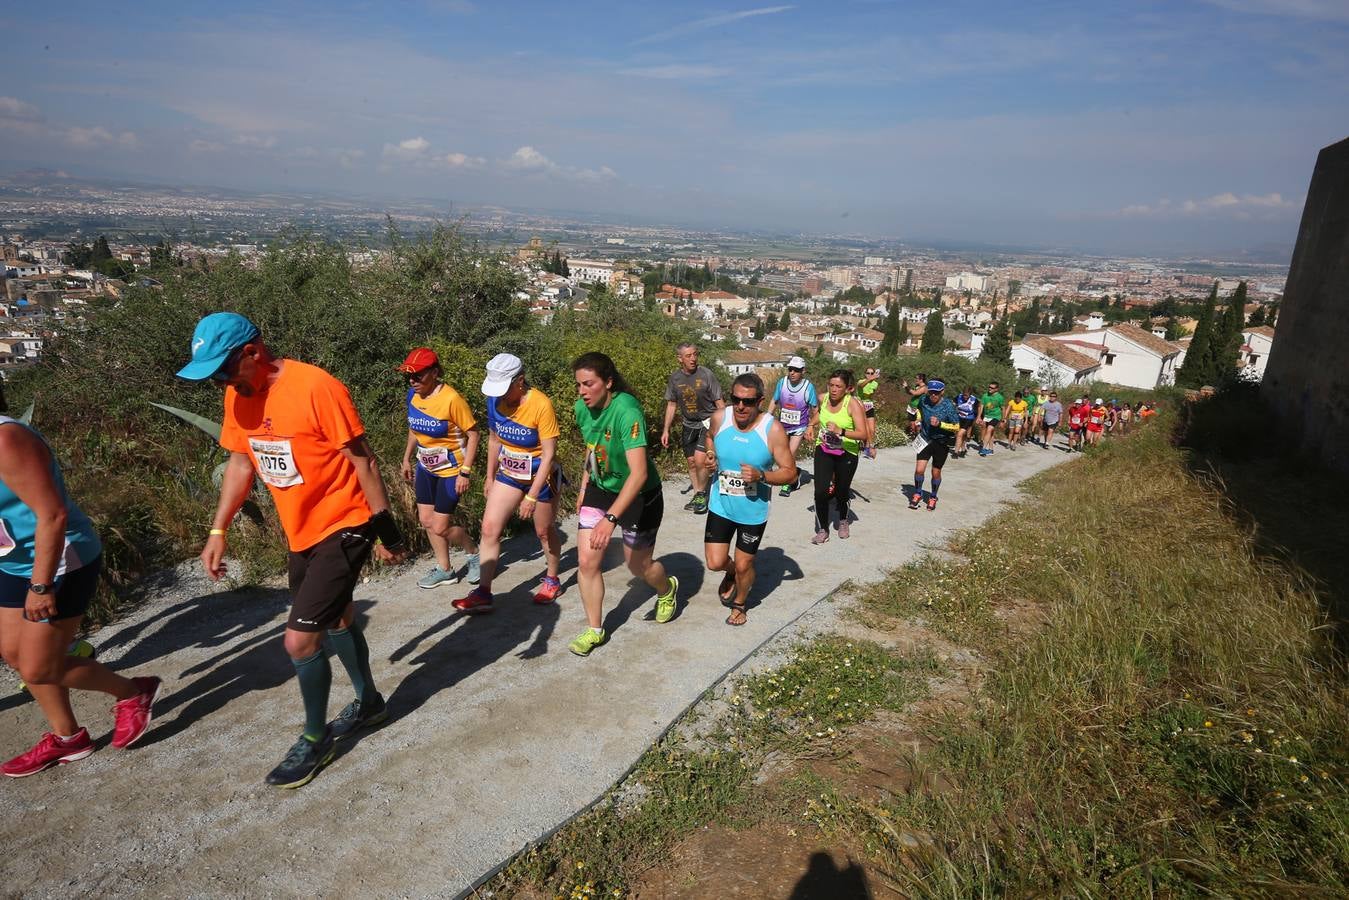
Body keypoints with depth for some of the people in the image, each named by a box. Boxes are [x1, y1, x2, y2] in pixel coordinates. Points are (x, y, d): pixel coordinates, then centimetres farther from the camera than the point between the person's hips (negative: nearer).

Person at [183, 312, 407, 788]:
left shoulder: (316, 388, -24)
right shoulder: (239, 395, 0)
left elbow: (363, 461, -19)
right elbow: (240, 463, 11)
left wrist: (385, 527, -15)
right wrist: (218, 531, 7)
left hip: (343, 529, -8)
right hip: (301, 533, 8)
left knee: (299, 639, -8)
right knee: (335, 620, 22)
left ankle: (315, 739, 16)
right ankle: (368, 702, 45)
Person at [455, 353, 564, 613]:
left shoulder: (541, 405, -26)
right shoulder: (495, 400, -9)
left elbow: (549, 455, -24)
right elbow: (494, 439, 8)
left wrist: (532, 496, -25)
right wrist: (490, 476, 12)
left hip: (541, 477, -5)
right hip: (508, 475, 5)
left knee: (544, 531, 12)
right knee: (489, 528, -4)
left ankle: (552, 580, 36)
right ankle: (483, 593, 2)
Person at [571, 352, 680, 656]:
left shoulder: (627, 411, -33)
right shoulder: (582, 408, -10)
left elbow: (639, 473, -39)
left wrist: (610, 518, -46)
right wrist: (584, 489, 15)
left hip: (640, 495, -5)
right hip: (600, 488, 6)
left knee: (639, 565, 12)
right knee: (587, 561, -1)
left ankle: (667, 589, 48)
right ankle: (595, 630, 20)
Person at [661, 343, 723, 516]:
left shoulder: (705, 374, -16)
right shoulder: (675, 377, -3)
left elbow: (719, 402, -9)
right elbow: (671, 404, 7)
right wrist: (666, 430, 6)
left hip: (708, 422, -5)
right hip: (689, 424, 5)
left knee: (700, 460, -16)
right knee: (691, 462, 10)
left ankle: (702, 495, 5)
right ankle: (697, 496, 27)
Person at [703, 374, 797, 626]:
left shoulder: (773, 430, -20)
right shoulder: (719, 418, -12)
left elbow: (790, 473, -14)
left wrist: (761, 476, -31)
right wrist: (711, 458, -7)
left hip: (753, 511, -2)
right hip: (720, 505, 2)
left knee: (744, 565, 11)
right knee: (715, 563, 1)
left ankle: (739, 605, 42)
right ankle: (731, 573, 39)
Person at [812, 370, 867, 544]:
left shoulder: (852, 404, -19)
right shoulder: (823, 399, -5)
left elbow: (863, 434, -27)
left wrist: (841, 431, -38)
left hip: (847, 453, -3)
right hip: (824, 450, 3)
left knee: (841, 492, 12)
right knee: (820, 491, -12)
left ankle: (843, 520, 44)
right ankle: (822, 530, 6)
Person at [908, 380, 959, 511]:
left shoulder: (948, 406, -18)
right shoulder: (924, 400, -7)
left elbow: (956, 427, -15)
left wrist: (940, 424, -28)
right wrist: (919, 420, 1)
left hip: (941, 442, -2)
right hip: (925, 439, 2)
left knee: (936, 472, 11)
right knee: (919, 469, -8)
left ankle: (933, 497, 33)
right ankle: (917, 493, 17)